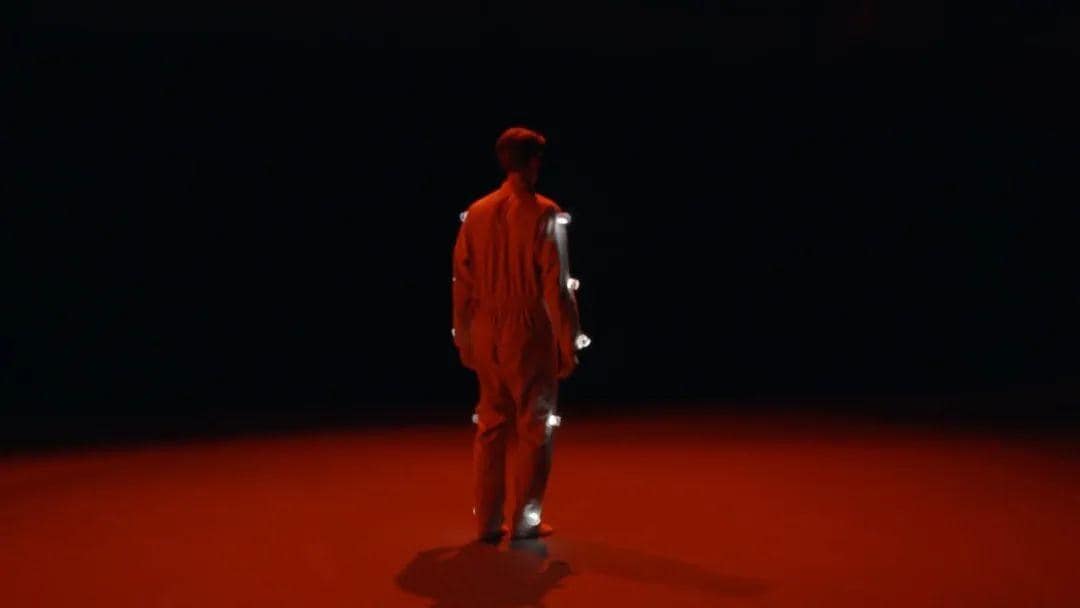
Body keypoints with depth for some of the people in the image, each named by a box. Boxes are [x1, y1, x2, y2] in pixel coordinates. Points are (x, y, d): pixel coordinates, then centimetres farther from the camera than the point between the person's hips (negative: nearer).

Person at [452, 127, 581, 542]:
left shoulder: (476, 213, 5)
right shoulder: (544, 213, -9)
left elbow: (463, 282, 6)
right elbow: (555, 285, -12)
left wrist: (464, 338, 14)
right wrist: (567, 344, -7)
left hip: (486, 333, 5)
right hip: (530, 333, -5)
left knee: (491, 425, 13)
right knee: (534, 427, 6)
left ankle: (488, 521, 16)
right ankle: (525, 521, 10)